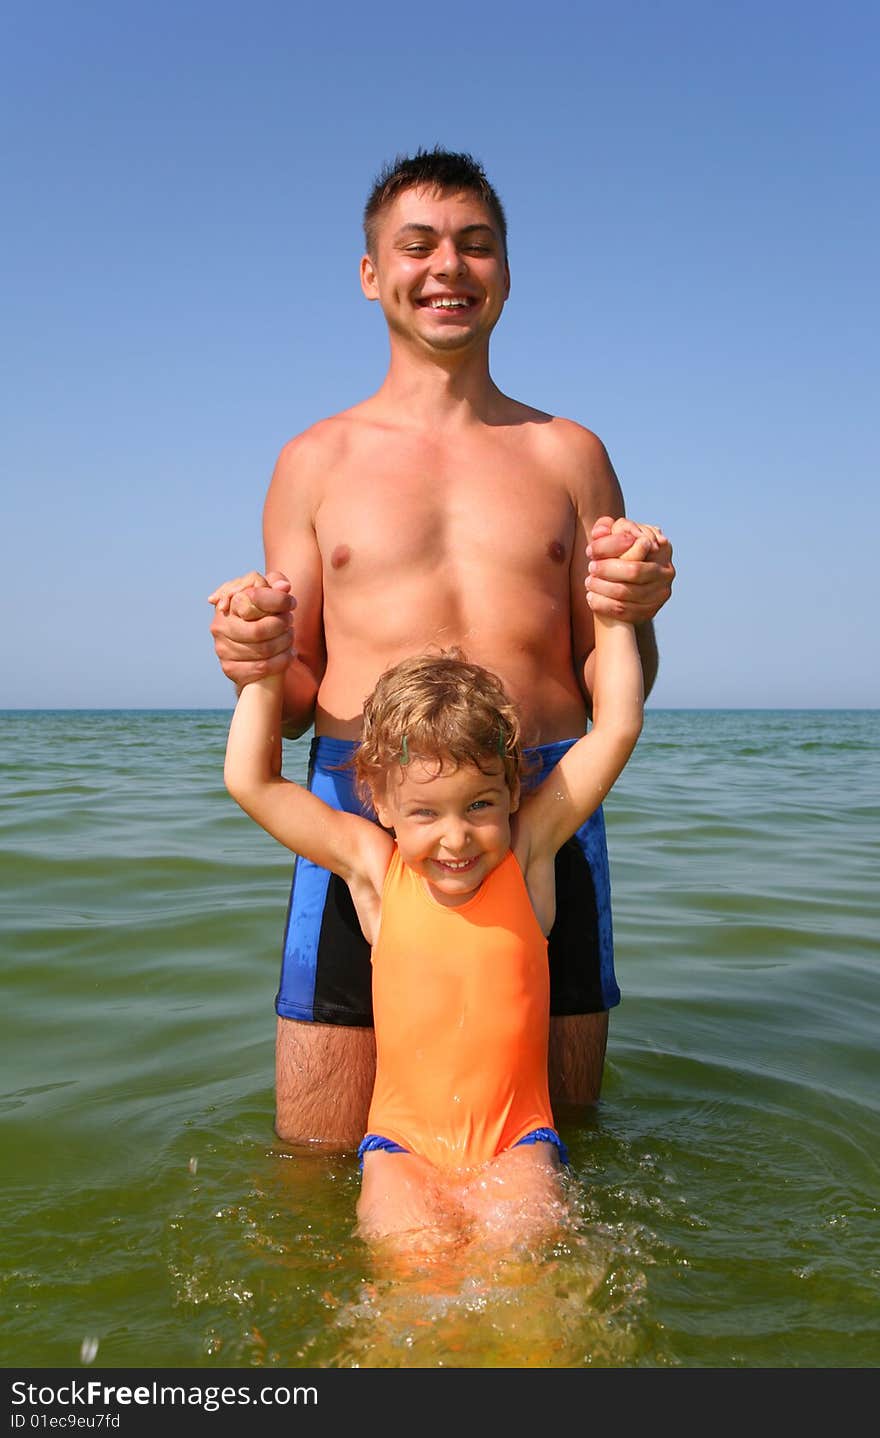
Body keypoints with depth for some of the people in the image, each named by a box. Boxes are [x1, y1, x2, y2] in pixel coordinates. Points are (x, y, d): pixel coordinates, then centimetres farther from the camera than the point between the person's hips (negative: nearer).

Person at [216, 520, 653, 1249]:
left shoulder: (527, 849, -6)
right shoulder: (374, 866, -5)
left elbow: (616, 729, -5)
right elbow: (252, 782, -3)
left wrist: (614, 607, -2)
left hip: (517, 1138, 0)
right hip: (403, 1139, 0)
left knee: (520, 1239, -23)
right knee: (413, 1247, -23)